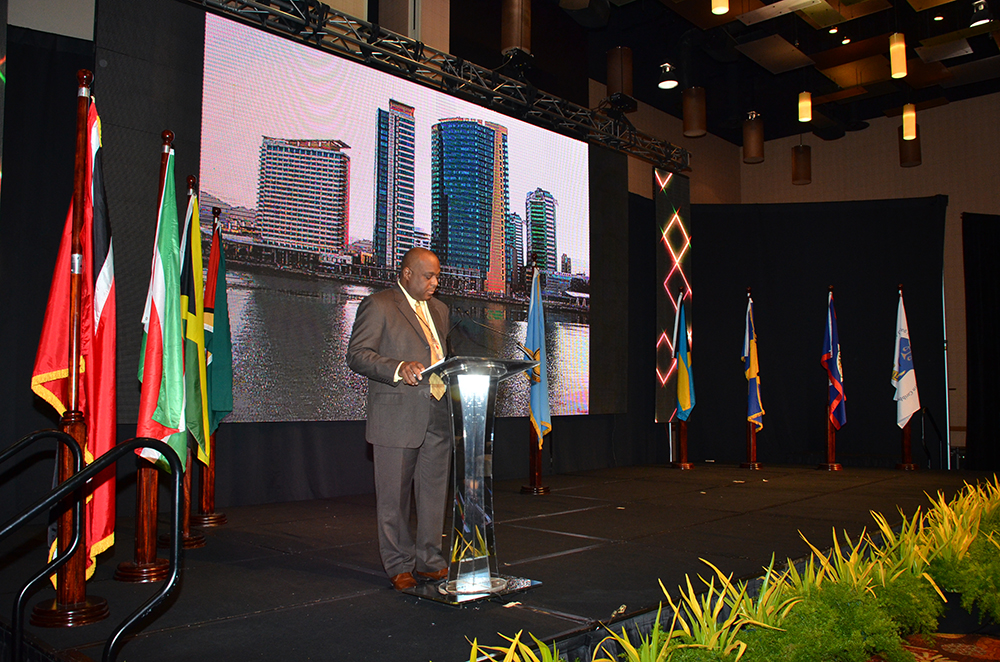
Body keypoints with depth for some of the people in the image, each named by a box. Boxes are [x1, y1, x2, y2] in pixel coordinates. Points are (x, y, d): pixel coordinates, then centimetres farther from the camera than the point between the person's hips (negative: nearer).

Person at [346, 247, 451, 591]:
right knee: (394, 495, 3)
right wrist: (399, 368, -24)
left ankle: (429, 560, 23)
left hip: (438, 414, 6)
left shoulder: (439, 309, 19)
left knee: (434, 490, 10)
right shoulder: (378, 305, -3)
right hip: (397, 417, -6)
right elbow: (357, 354, -10)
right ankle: (399, 566, 16)